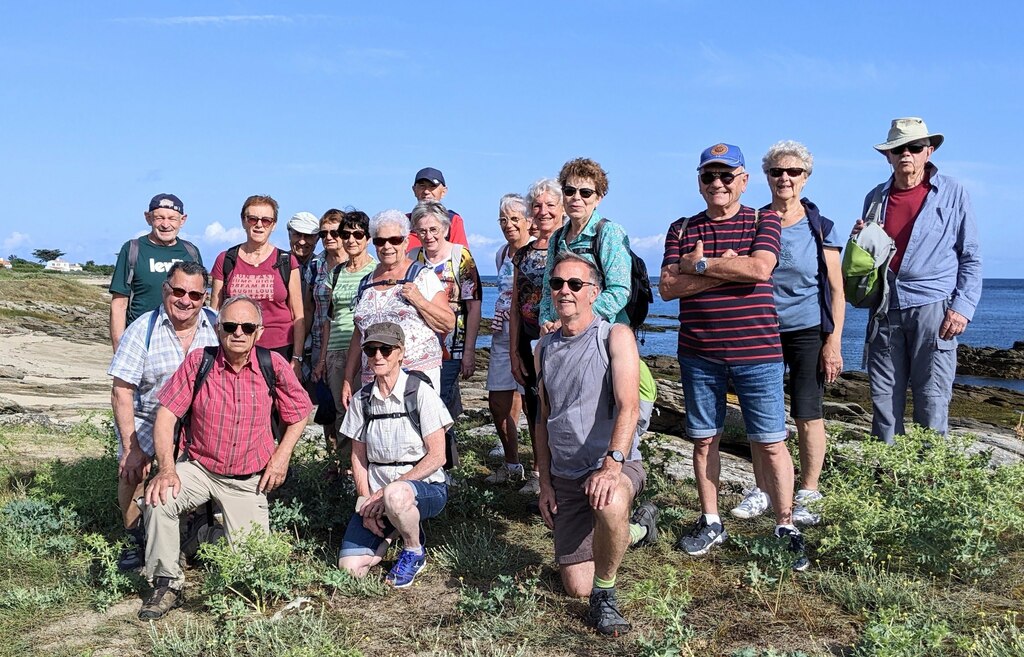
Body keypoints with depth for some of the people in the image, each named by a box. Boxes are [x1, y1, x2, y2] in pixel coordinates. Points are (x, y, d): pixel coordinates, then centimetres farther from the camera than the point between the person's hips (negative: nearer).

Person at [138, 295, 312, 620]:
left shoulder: (274, 365, -9)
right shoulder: (199, 361, -11)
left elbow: (300, 412, 5)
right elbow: (166, 414, -11)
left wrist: (281, 456, -3)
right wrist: (167, 468, -22)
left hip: (249, 480, 0)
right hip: (199, 467, 0)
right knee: (158, 499, -30)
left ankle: (228, 526, 33)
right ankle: (167, 584, -9)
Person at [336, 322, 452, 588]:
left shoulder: (420, 392, -9)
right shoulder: (361, 399, 5)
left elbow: (437, 457, -12)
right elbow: (358, 456, 10)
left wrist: (387, 490, -17)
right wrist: (367, 501, -6)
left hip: (424, 487, -4)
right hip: (377, 494, 4)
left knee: (395, 495, -40)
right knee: (350, 567, -14)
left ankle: (414, 552, -8)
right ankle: (394, 529, 16)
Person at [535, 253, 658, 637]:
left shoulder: (615, 337, -8)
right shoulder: (545, 349, 9)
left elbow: (628, 407, -21)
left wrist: (612, 465, -35)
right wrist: (545, 483, 8)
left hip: (617, 465, -5)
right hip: (565, 477, 5)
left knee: (610, 504, -42)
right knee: (576, 587, 4)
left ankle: (605, 597, -15)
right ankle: (637, 529, 33)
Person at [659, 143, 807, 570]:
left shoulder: (763, 221, 2)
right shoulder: (682, 229, 9)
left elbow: (759, 268, -17)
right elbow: (668, 288, -4)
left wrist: (700, 265, -10)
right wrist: (724, 271, -13)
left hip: (756, 352, -3)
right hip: (698, 355, 3)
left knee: (769, 443, 1)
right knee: (703, 439, 10)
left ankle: (786, 527, 15)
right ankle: (710, 522, 25)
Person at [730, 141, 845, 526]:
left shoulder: (820, 227, 0)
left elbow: (836, 290, 1)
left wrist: (834, 341, -7)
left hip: (808, 331, -2)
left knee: (807, 415, 1)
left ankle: (807, 497, 14)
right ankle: (762, 491, 17)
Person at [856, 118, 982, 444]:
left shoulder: (953, 193, 5)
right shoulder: (876, 198, 14)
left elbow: (971, 257, 4)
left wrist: (963, 306, -6)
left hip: (933, 307, -3)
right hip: (885, 309, 3)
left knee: (932, 401, -3)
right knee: (884, 400, 4)